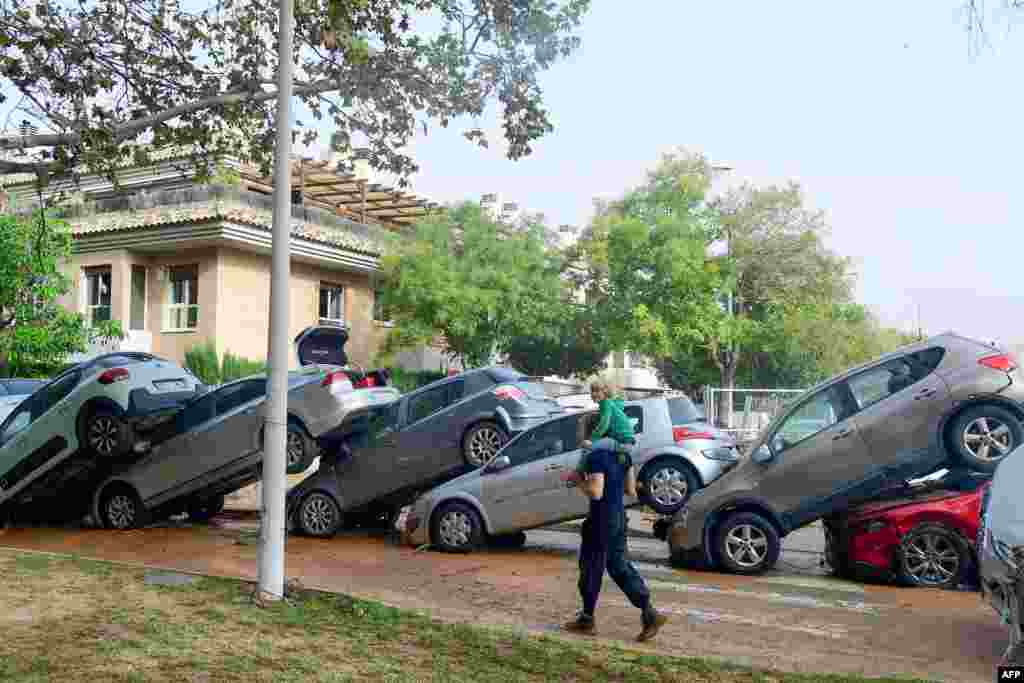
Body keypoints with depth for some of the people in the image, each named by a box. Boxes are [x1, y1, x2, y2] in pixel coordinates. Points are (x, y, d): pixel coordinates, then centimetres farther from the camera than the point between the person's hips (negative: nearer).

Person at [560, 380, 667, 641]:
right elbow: (630, 490, 14)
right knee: (618, 565, 13)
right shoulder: (623, 455, 10)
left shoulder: (596, 456, -18)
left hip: (602, 519, -8)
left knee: (591, 567, 7)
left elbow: (596, 492, -26)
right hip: (619, 516, 8)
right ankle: (649, 613, 5)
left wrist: (578, 480, -10)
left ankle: (587, 619, 20)